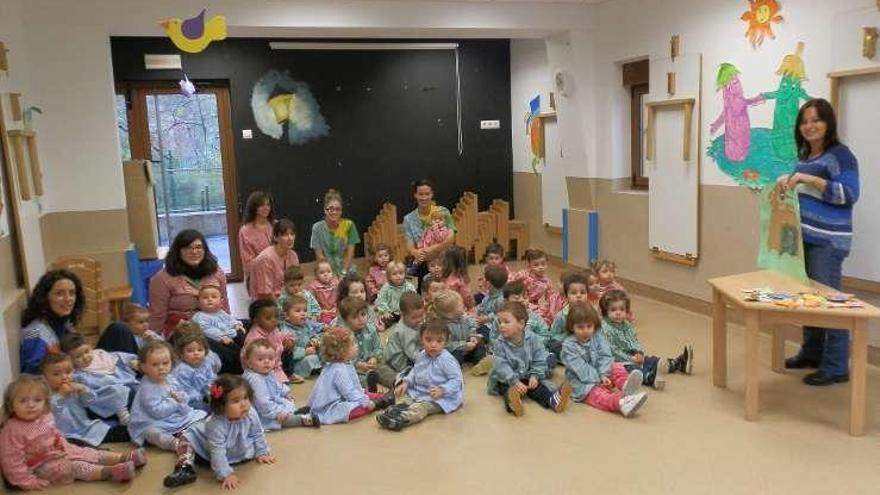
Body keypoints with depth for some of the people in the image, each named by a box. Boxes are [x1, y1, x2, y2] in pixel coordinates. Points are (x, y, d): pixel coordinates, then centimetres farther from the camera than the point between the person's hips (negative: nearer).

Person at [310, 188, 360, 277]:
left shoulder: (349, 225, -2)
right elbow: (319, 256, -2)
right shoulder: (317, 227, -3)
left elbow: (350, 252, -1)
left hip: (348, 271, 0)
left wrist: (344, 272, -8)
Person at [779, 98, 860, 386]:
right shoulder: (804, 156, 14)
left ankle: (836, 367, 2)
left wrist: (809, 178, -23)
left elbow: (849, 194, -18)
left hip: (828, 242, -8)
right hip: (804, 238, 8)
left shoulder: (840, 155, -9)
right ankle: (811, 353, 26)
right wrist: (790, 183, 6)